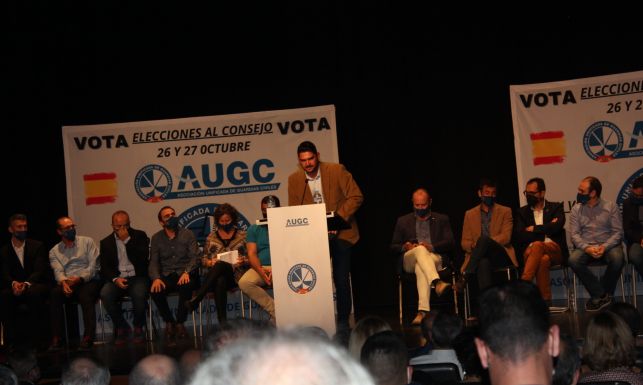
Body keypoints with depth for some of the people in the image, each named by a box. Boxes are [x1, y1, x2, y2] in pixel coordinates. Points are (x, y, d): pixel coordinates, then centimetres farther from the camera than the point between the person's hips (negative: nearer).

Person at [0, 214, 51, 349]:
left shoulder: (37, 246, 6)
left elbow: (39, 270, -7)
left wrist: (26, 284, -28)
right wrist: (14, 283, -27)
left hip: (36, 286, -1)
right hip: (15, 288, 2)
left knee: (34, 293, -37)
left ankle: (33, 341, -32)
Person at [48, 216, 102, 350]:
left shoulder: (87, 242, 11)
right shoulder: (54, 251, 17)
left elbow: (93, 266, 0)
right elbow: (58, 271, 1)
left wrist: (80, 278, -18)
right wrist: (63, 282, -24)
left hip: (89, 281, -2)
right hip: (68, 284, 2)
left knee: (85, 294, -36)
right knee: (54, 294, -30)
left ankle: (88, 337, -37)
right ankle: (56, 338, -29)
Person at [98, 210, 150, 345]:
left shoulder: (139, 236, 7)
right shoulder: (106, 242, 12)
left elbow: (143, 258, -8)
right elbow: (104, 268, 6)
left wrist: (127, 240, -11)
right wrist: (115, 279, -13)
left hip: (137, 277, -2)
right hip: (117, 279, 2)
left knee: (139, 293, -35)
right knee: (105, 294, -30)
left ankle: (138, 327, -8)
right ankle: (121, 327, -8)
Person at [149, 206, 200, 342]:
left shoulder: (187, 234, 6)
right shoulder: (156, 238, 11)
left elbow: (194, 257, -2)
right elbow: (153, 262, 5)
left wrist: (186, 272, -22)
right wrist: (156, 278, -16)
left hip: (184, 275, -2)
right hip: (166, 276, 2)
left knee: (186, 285, -37)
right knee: (155, 291, -31)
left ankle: (180, 323, -19)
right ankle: (169, 322, -7)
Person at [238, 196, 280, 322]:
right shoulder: (254, 229, 17)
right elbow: (251, 254, 7)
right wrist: (261, 271, -14)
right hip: (261, 268, 2)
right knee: (244, 282, -29)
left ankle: (276, 318, -18)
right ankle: (276, 311, -19)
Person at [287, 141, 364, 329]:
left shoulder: (337, 170, -8)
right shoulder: (294, 179, 1)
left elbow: (356, 197, -9)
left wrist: (339, 217, -20)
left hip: (340, 233, -3)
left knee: (341, 279, -3)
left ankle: (343, 320, 9)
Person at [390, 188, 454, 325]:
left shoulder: (442, 220, 21)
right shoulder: (403, 221, 23)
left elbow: (450, 244, 8)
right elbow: (393, 247, 20)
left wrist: (432, 247, -11)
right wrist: (404, 247, -5)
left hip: (435, 258, -1)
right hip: (410, 260, 1)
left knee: (420, 268, -40)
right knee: (420, 250, -38)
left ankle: (423, 311, -56)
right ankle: (437, 282, -62)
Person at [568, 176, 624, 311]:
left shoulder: (610, 207, 2)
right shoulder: (576, 209, 7)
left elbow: (618, 232, -3)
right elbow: (574, 234, 0)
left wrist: (605, 247, -20)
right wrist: (587, 248, -19)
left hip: (608, 245, -1)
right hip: (585, 246, 2)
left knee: (618, 258, -34)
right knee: (573, 259, -30)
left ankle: (601, 295, -12)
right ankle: (601, 295, -19)